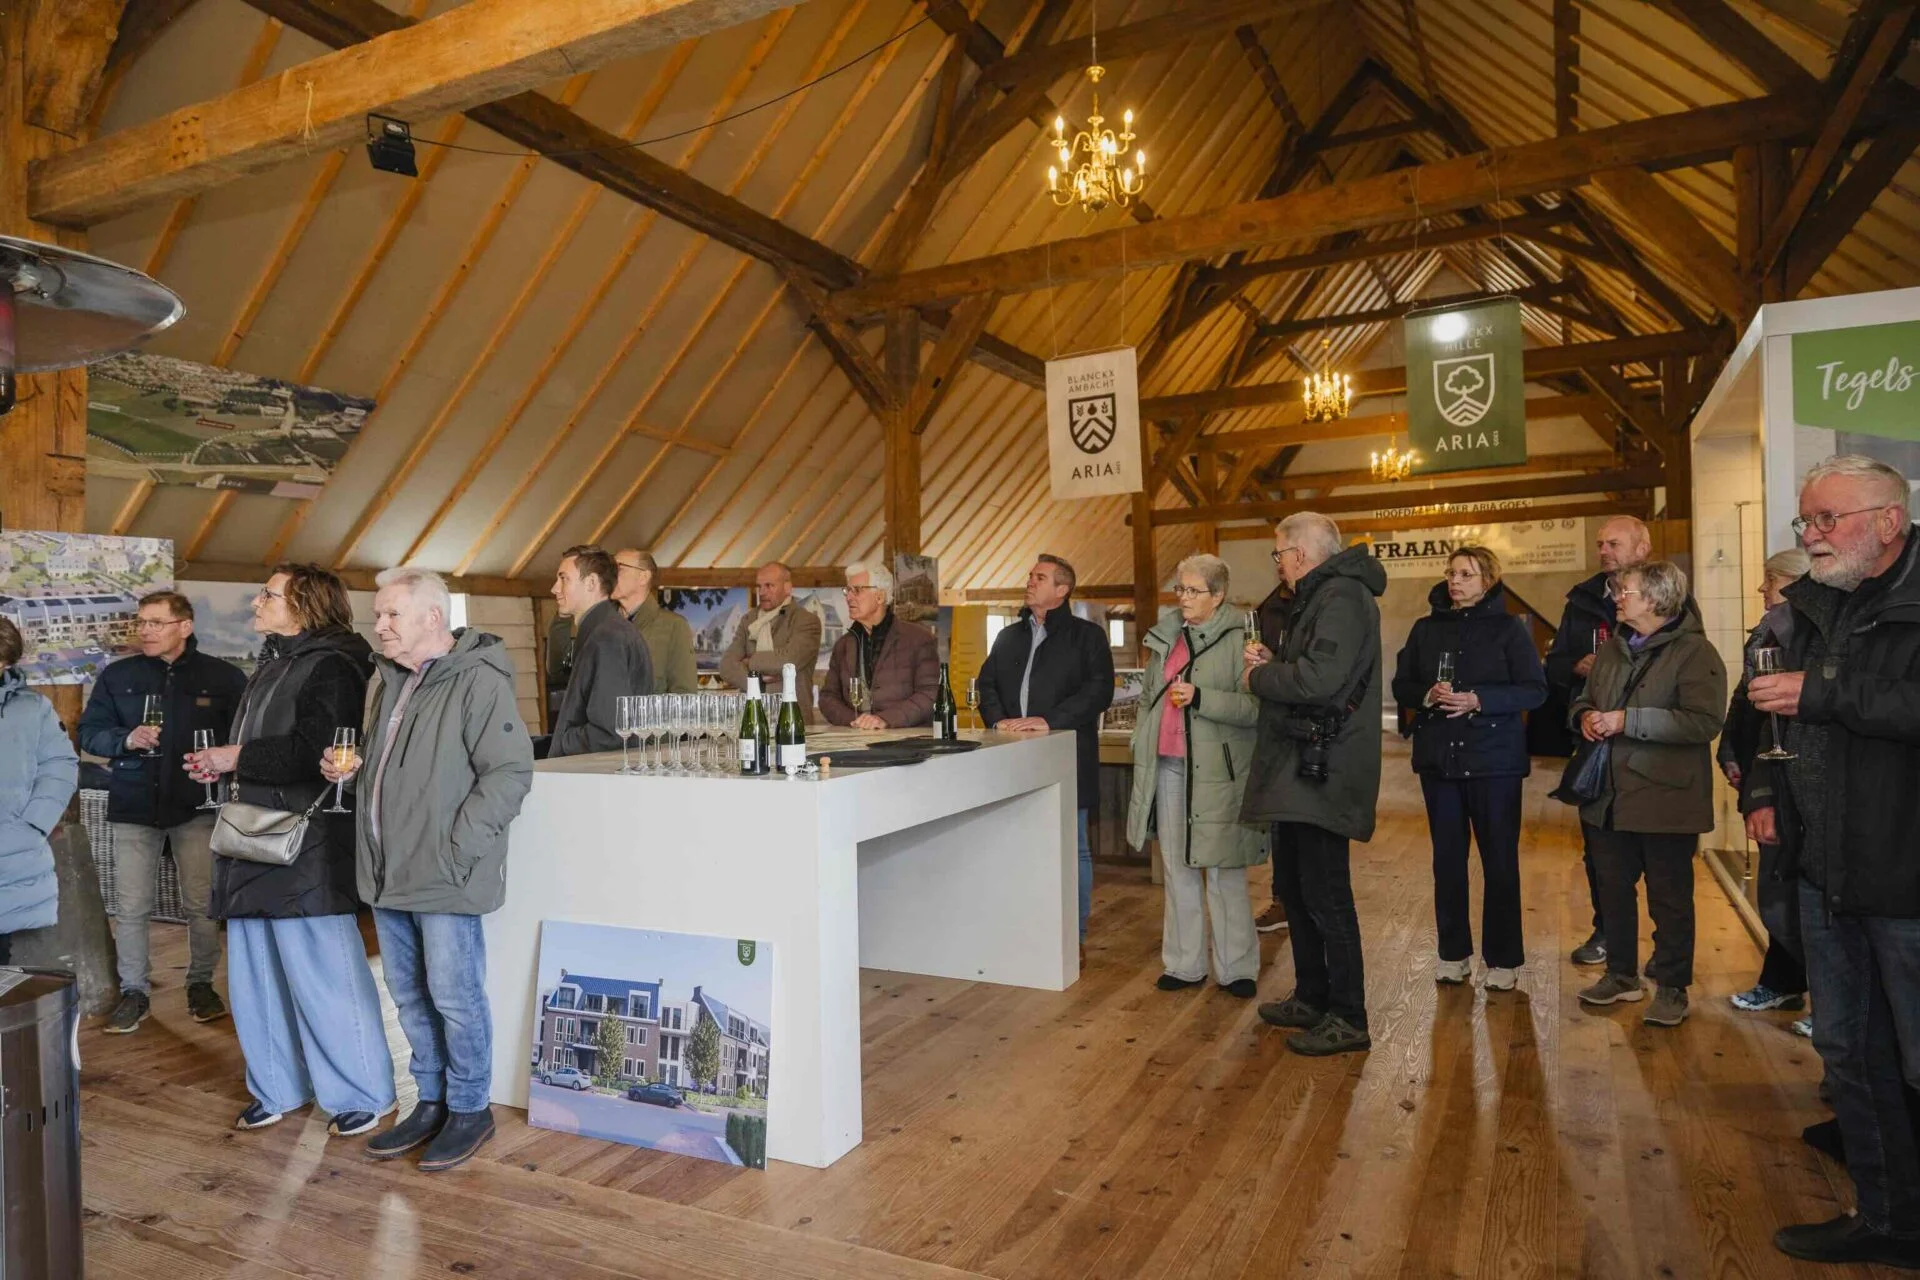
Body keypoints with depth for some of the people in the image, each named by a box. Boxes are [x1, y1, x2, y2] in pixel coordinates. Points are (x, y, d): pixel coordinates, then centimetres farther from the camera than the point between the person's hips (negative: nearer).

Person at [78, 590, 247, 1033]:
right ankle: (134, 991, 16)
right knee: (131, 908, 3)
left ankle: (201, 984, 19)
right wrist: (126, 739, -12)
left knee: (201, 904, 3)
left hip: (197, 806, -2)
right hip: (134, 806, 2)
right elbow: (90, 732, 8)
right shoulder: (118, 675, 6)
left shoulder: (224, 677, 1)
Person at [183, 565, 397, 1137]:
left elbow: (311, 749, -24)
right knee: (256, 976, 16)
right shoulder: (273, 665, 17)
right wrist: (219, 767, 5)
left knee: (323, 978, -2)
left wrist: (234, 758, -14)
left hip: (308, 854, -10)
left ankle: (363, 1094, 13)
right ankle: (277, 1088, 31)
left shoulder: (331, 667, -13)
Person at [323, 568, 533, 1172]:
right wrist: (350, 768, 6)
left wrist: (456, 850, -20)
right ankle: (432, 1103, 32)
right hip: (388, 873, 9)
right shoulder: (389, 679, 14)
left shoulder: (478, 681, -15)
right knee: (410, 996, 17)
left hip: (444, 877, -8)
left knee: (454, 997, 2)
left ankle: (470, 1109, 19)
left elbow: (510, 772, -20)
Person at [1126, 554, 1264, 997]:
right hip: (1167, 767, 6)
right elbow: (1147, 696, 23)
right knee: (1177, 868, 11)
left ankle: (1237, 968, 14)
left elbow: (1253, 708, -13)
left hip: (1214, 770, -6)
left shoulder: (1237, 640, -6)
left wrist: (1200, 698, -22)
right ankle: (1184, 964, 21)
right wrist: (1142, 743, 15)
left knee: (1223, 871, 1)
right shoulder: (1165, 637, 13)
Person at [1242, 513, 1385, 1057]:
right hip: (1300, 770, 11)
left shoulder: (1341, 598, -16)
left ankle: (1347, 1020, 9)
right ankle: (1311, 998, 31)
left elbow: (1318, 679, -28)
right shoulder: (1319, 597, 18)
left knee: (1326, 897, -3)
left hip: (1322, 773, -11)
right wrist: (1274, 663, 6)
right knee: (1296, 887, 18)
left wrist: (1259, 677, -12)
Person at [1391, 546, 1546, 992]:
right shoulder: (1426, 628, 9)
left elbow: (1534, 690, -8)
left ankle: (1504, 959, 16)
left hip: (1495, 759, -3)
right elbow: (1401, 685, 8)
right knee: (1447, 858, 9)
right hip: (1438, 758, 3)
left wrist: (1478, 700, -20)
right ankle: (1453, 953, 21)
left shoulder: (1508, 628, -1)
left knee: (1500, 859, 4)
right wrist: (1427, 695, -13)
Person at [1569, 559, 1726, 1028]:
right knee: (1613, 889, 17)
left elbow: (1705, 722, -23)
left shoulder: (1694, 652, -12)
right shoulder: (1612, 648, 12)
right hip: (1609, 796, 7)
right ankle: (1621, 974, 32)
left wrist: (1628, 721, -23)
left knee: (1670, 898, 6)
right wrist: (1586, 715, 0)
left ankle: (1672, 987, 20)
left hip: (1666, 800, -7)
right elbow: (1584, 698, 24)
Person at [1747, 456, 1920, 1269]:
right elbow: (1783, 709, 21)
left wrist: (1822, 694, -25)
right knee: (1849, 1051, 16)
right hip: (1827, 869, 8)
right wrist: (1766, 791, 9)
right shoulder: (1817, 607, 11)